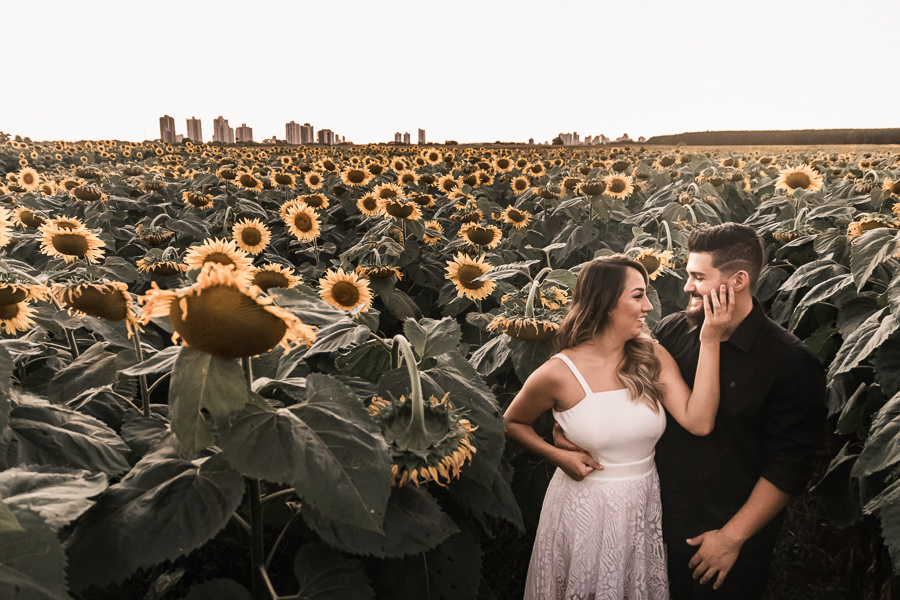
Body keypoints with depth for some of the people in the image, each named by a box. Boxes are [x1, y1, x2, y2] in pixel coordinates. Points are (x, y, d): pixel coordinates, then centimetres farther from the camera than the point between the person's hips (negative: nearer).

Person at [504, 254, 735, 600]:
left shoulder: (654, 358, -7)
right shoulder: (559, 374, -17)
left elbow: (699, 422, -20)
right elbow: (513, 422, 0)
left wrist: (710, 341, -22)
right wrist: (557, 455, -15)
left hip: (644, 507, 4)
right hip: (583, 510, -3)